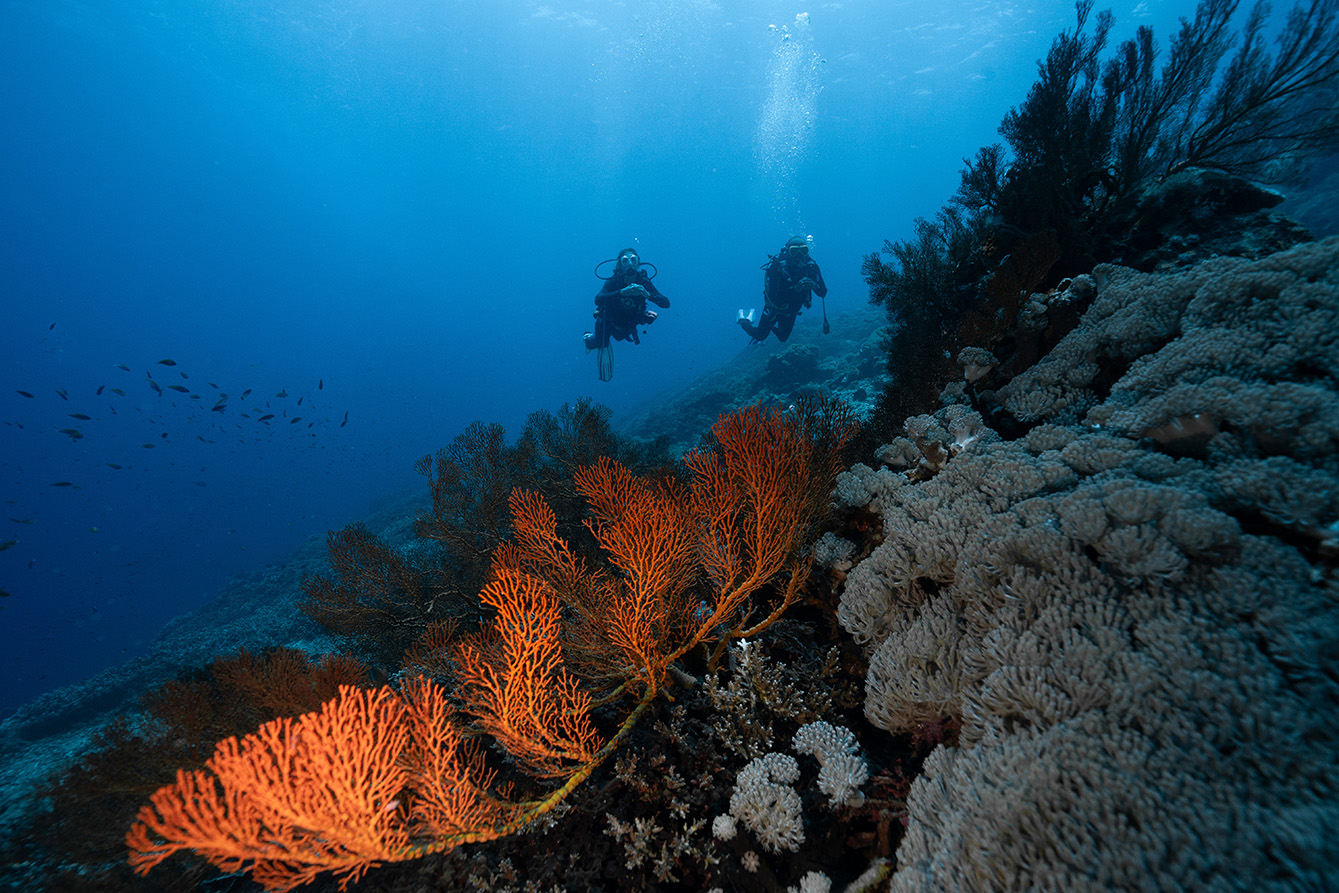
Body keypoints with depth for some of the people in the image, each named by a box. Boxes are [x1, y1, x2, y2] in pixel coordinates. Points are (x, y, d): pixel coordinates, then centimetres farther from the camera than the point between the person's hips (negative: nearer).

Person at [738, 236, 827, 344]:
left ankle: (770, 326, 53)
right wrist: (795, 289, -50)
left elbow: (823, 293, -20)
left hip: (790, 312, 4)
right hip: (774, 309, -4)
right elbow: (773, 296, -39)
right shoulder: (777, 266, -33)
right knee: (759, 336, 9)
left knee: (782, 338, 22)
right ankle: (743, 320, 37)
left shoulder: (811, 266, -22)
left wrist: (814, 286, -42)